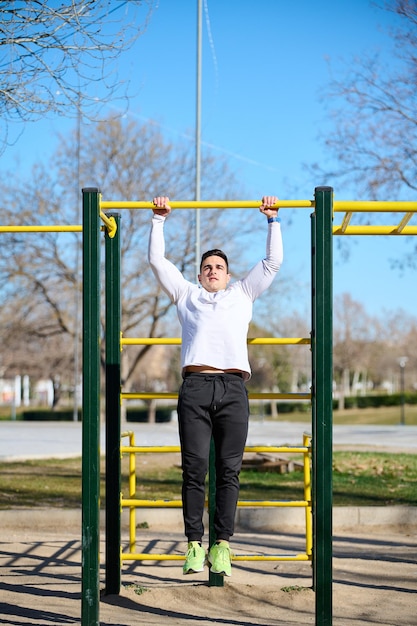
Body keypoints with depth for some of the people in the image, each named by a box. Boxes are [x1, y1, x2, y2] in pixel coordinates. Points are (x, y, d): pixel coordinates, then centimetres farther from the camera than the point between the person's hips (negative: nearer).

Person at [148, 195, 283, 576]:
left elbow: (273, 261, 29)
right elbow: (157, 260, 28)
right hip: (195, 385, 0)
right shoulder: (186, 294, 28)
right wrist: (160, 219, 27)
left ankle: (222, 546, -3)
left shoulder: (243, 294, 29)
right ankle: (195, 545, -4)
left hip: (233, 388, 0)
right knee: (195, 469, -6)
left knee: (229, 470, -4)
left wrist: (272, 219, 29)